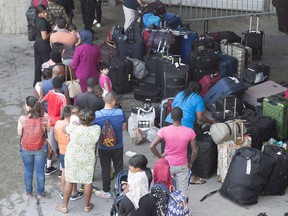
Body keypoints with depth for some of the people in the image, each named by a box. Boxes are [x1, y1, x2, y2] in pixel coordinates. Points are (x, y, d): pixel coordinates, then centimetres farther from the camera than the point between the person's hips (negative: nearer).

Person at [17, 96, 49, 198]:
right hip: (41, 148, 0)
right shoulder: (45, 117, -18)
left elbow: (19, 133, -9)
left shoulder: (22, 119, -22)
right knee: (40, 171, 16)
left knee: (28, 170, 21)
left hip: (26, 148, 0)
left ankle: (29, 192, 36)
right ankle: (40, 192, 31)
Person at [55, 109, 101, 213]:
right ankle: (87, 206, 31)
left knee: (69, 181, 13)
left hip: (72, 158, -1)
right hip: (88, 159, 1)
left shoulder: (74, 128, -24)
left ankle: (64, 206, 25)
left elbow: (64, 129, -2)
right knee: (88, 182, 16)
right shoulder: (96, 129, -20)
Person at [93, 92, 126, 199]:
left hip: (103, 147, -1)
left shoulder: (96, 115, -21)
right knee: (119, 167, 19)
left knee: (105, 169, 15)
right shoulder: (120, 112, -19)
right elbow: (123, 128, -3)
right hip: (118, 146, 1)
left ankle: (106, 191, 26)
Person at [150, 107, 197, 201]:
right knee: (183, 192, 13)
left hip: (168, 165, 0)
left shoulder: (164, 130, -17)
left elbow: (152, 146, -21)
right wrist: (190, 162, 8)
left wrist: (160, 156, -6)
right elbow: (195, 151, -9)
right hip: (182, 166, 0)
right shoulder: (189, 132, -14)